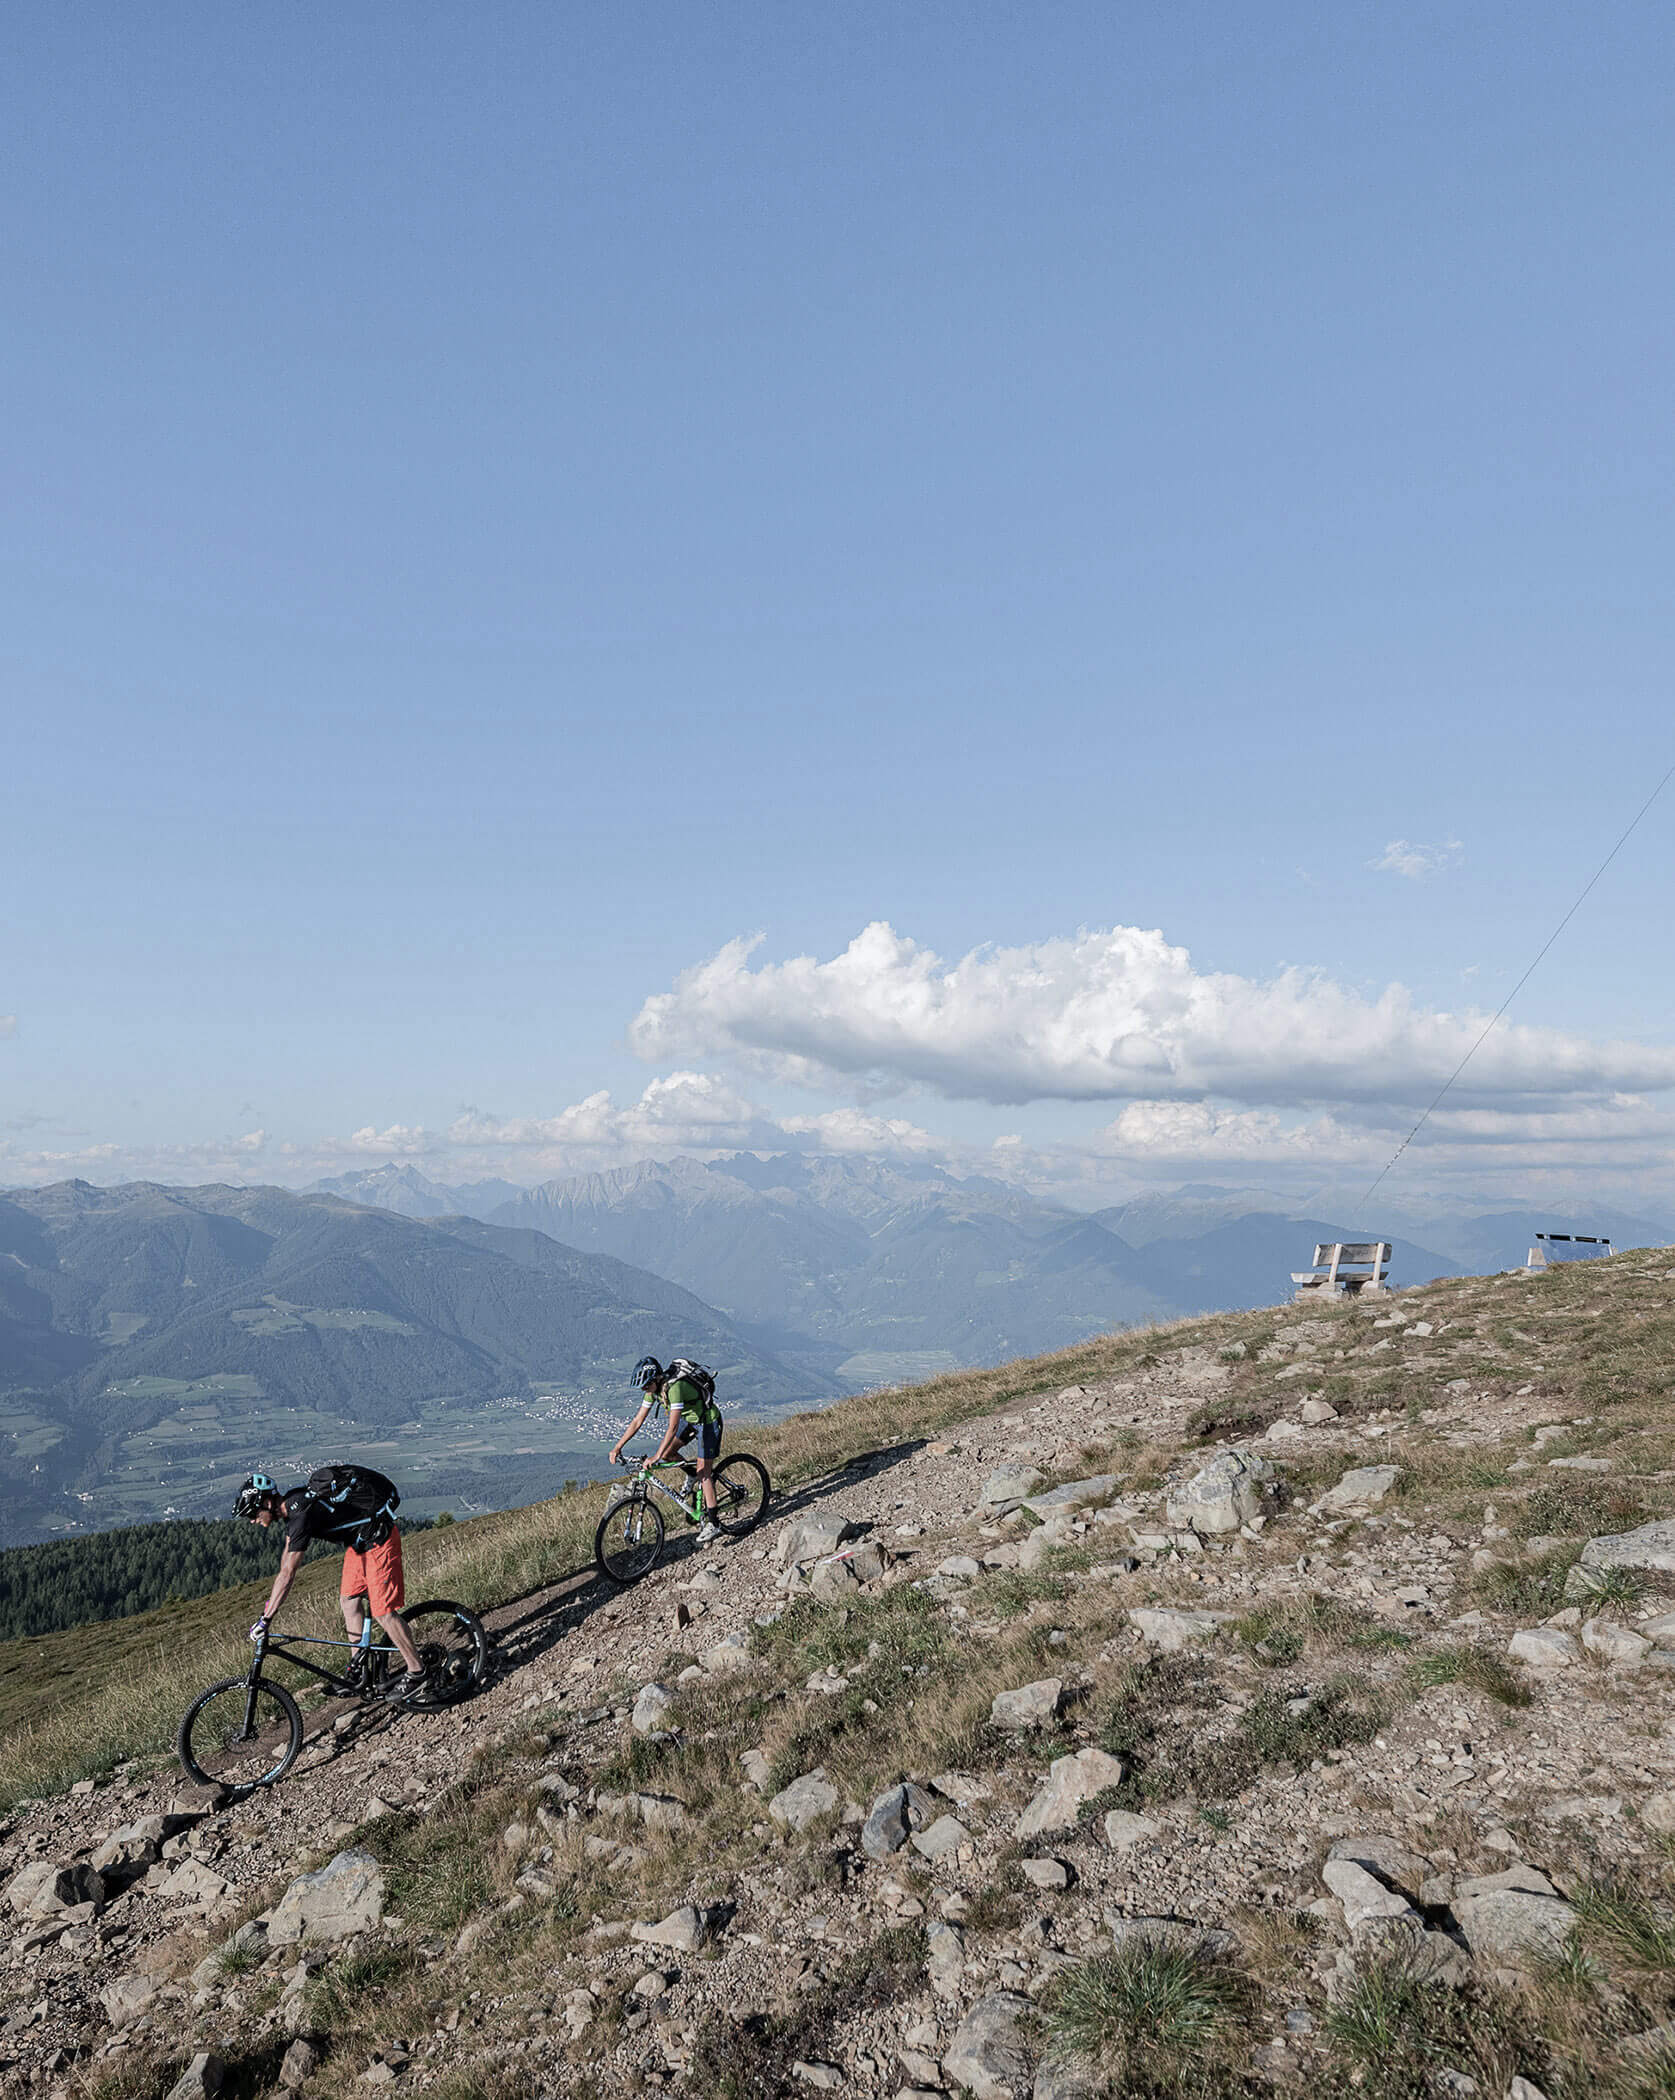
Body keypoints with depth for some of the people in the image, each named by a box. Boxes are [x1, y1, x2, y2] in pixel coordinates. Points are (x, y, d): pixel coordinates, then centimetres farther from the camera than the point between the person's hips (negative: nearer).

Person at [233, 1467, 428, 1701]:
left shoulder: (301, 1514, -27)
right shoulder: (289, 1503, 2)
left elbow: (288, 1573, -27)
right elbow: (288, 1553, 17)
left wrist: (265, 1619, -22)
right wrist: (271, 1600, 22)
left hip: (379, 1537, -10)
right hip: (359, 1540, 10)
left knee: (383, 1610, -8)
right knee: (348, 1600, 10)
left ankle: (416, 1673, 1)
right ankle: (358, 1672, 19)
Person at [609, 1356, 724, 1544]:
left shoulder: (674, 1387, -34)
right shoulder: (653, 1389, -9)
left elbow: (673, 1426, -38)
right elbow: (638, 1421, -3)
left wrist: (655, 1457, -41)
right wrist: (618, 1447, -9)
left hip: (708, 1420, -8)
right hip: (689, 1419, 8)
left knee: (703, 1472, -10)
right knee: (666, 1454, -4)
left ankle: (713, 1525, -5)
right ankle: (696, 1470, 19)